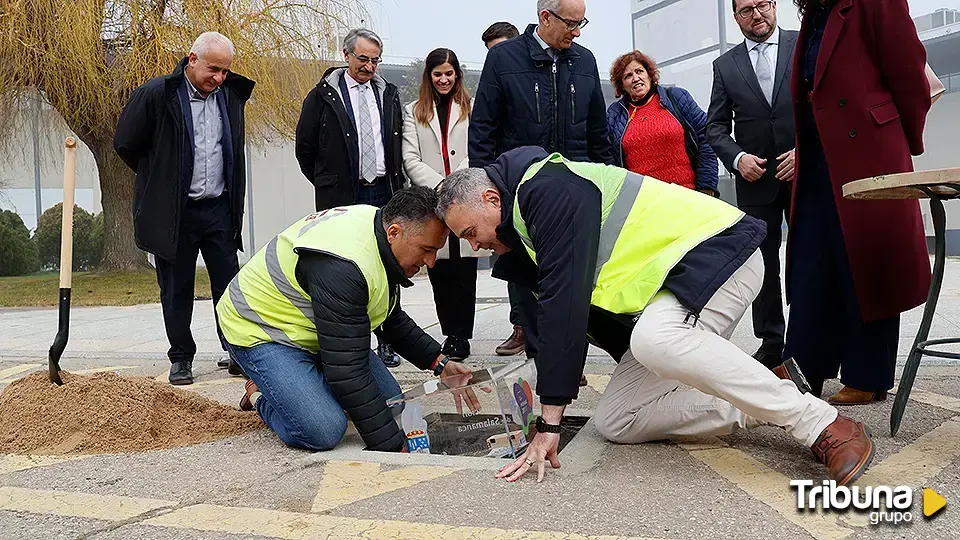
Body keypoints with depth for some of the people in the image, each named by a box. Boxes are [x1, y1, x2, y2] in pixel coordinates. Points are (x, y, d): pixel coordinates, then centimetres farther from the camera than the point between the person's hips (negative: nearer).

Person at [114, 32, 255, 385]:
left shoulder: (230, 95, 6)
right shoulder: (156, 93, -10)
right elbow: (125, 144, -3)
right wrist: (158, 179, 8)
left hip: (218, 208, 4)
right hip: (173, 211, -3)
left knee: (229, 283, 6)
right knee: (176, 290, 7)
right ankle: (181, 358, 20)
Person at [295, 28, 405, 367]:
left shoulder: (388, 94, 11)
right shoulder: (323, 95, -1)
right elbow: (305, 147, 4)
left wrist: (397, 185, 11)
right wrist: (327, 184, 7)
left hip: (383, 194, 4)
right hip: (342, 198, -3)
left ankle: (386, 342, 13)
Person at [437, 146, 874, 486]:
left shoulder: (547, 188, -19)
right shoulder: (530, 220, 13)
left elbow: (563, 303, -26)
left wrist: (549, 421, -24)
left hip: (717, 250, -10)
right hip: (668, 289, 10)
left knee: (655, 339, -41)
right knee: (614, 422, 2)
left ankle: (822, 426, -25)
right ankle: (765, 405, 4)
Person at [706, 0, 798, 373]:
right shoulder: (725, 65, 9)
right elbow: (716, 126, 8)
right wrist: (737, 157, -9)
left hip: (806, 172, -2)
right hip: (756, 179, 2)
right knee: (762, 262, 6)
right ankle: (771, 343, 15)